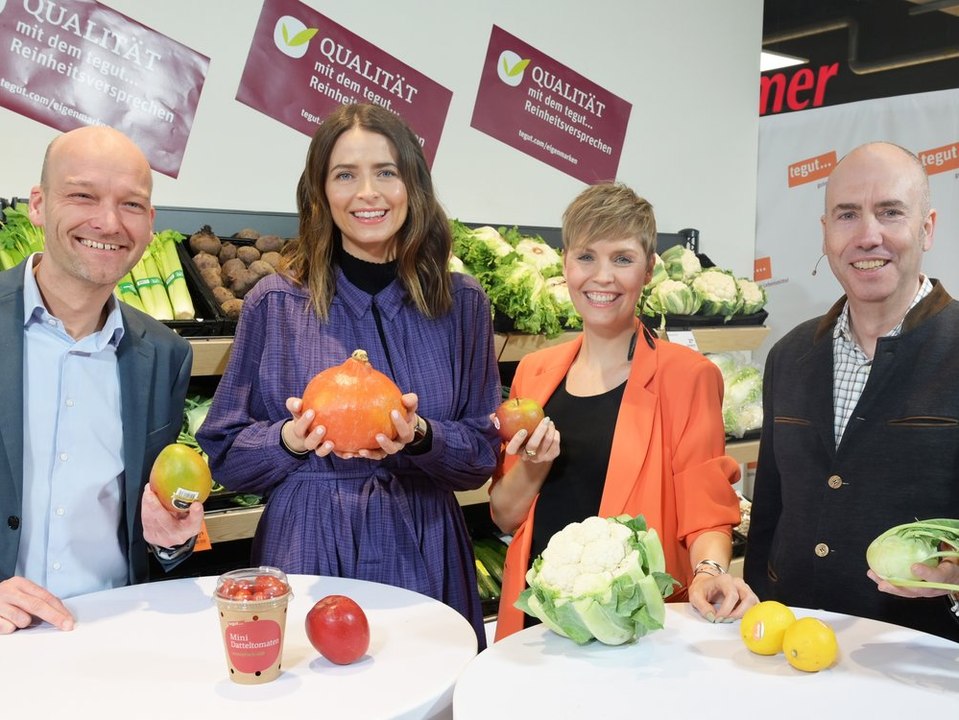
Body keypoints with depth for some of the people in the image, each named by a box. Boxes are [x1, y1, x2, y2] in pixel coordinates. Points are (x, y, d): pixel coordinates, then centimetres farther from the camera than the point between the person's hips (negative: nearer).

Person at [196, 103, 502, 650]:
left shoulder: (462, 303, 2)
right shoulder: (275, 303, -2)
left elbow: (484, 453, 3)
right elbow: (225, 455, 1)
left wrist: (420, 438, -16)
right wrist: (292, 441, -18)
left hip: (423, 557, 2)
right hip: (306, 550, -1)